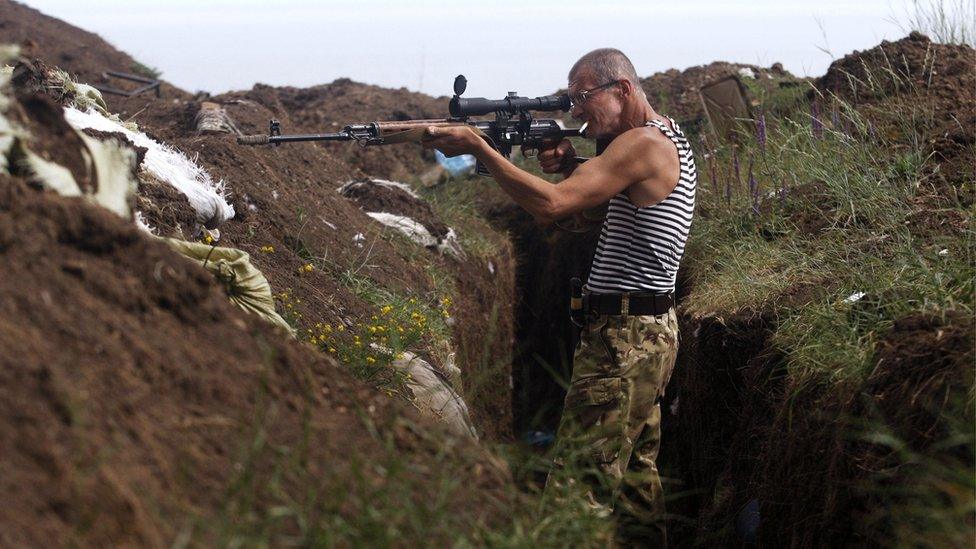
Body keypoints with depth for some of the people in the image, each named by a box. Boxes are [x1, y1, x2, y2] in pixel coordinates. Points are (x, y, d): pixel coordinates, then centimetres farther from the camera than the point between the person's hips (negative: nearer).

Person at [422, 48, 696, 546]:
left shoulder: (643, 144, -16)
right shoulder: (668, 139, 16)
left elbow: (550, 205, -23)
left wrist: (477, 147, -19)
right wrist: (570, 165, 0)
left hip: (623, 338, -11)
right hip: (651, 334, 11)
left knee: (580, 486, -12)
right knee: (635, 475, 16)